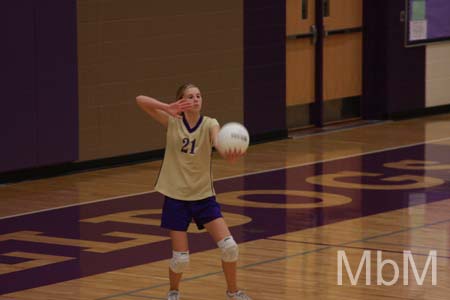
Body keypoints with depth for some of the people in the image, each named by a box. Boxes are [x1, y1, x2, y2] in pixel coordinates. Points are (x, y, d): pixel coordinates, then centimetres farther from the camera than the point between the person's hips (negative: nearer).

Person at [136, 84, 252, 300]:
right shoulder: (172, 122, -7)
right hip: (176, 197, -1)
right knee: (180, 258, -3)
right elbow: (140, 100, -16)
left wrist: (230, 154, -53)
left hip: (203, 195, 1)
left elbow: (219, 144, -30)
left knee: (229, 246, -9)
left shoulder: (209, 124, -7)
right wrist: (167, 107, -31)